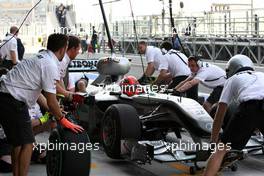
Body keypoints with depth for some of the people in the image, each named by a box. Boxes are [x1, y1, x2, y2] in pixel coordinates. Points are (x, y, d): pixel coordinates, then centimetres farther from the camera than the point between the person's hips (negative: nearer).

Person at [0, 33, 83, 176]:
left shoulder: (41, 57, 16)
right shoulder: (51, 65, -13)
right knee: (27, 143, -5)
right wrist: (62, 120, -1)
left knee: (18, 142, 17)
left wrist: (53, 111, 33)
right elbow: (51, 101, -14)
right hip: (13, 102, -10)